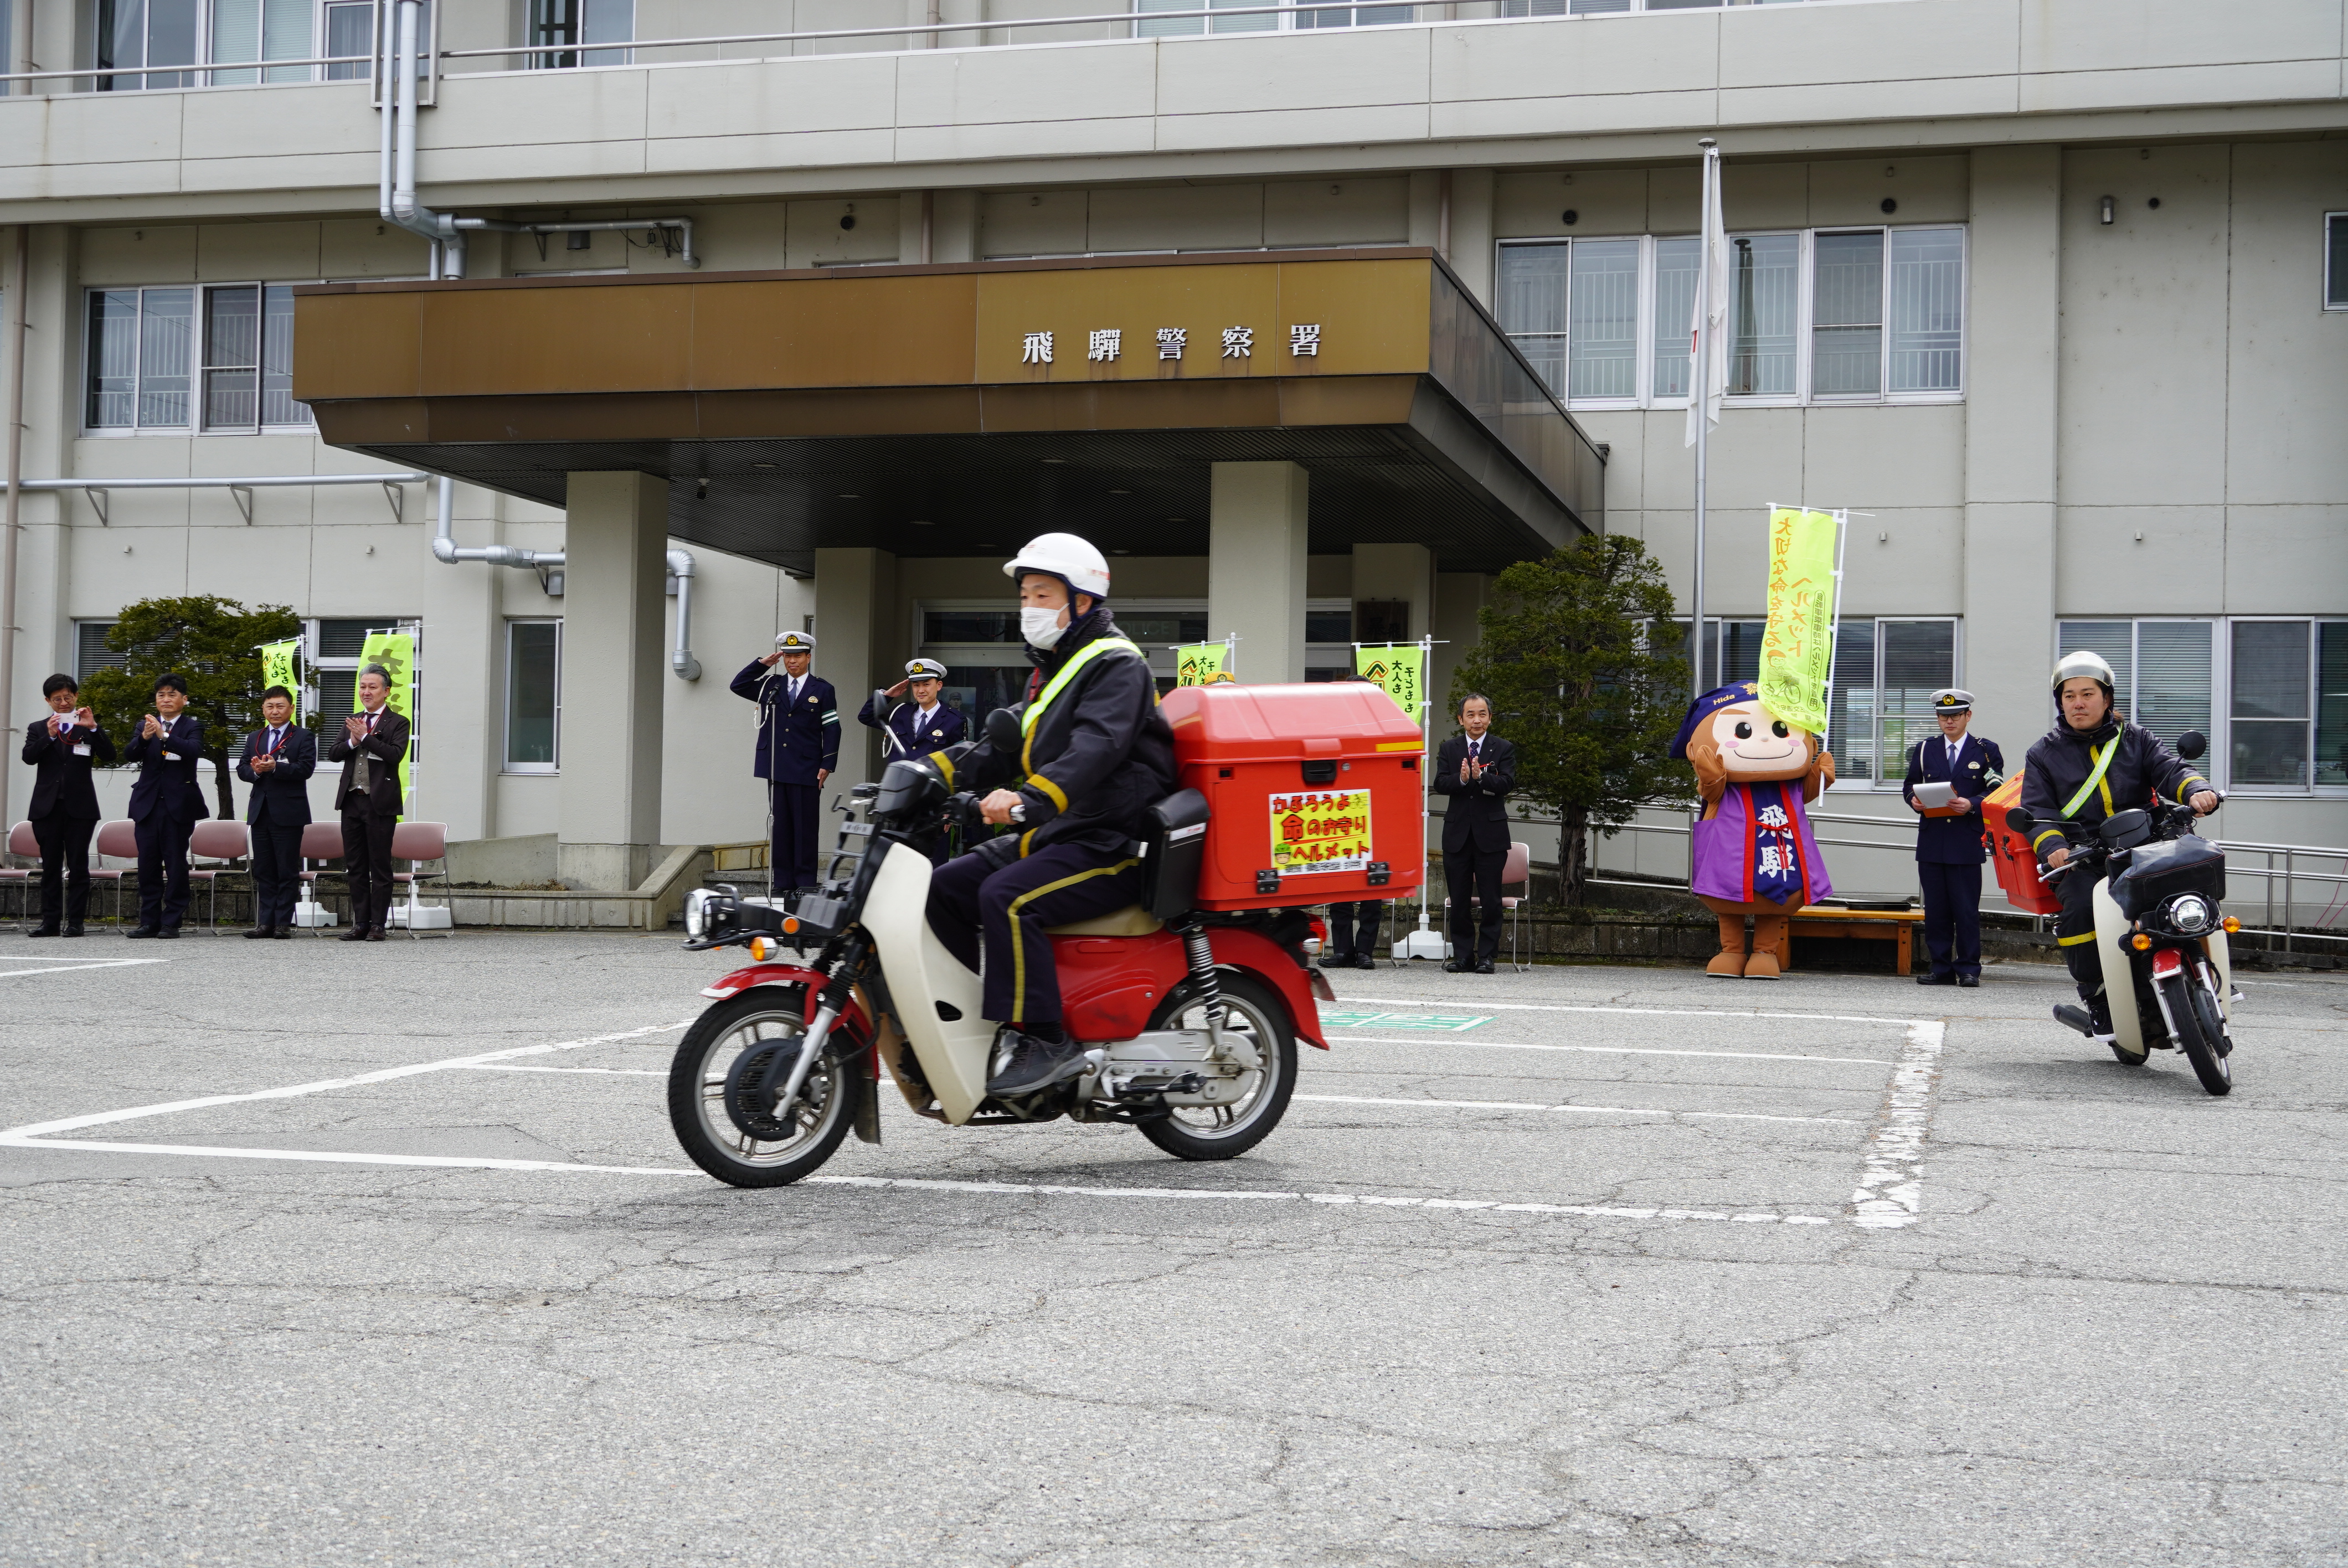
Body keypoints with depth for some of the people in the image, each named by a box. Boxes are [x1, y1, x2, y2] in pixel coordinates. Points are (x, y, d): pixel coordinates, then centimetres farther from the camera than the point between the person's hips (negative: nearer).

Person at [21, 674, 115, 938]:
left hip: (80, 807, -1)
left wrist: (93, 728, -16)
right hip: (48, 806, 2)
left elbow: (109, 757, -5)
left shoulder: (89, 728, 8)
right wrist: (49, 736, -19)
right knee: (50, 866, 4)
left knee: (78, 866, -2)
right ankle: (50, 921, 6)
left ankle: (75, 922, 0)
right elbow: (29, 757, -5)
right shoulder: (38, 728, 11)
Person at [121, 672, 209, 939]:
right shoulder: (145, 725, 12)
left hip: (178, 804, -3)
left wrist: (164, 735, -30)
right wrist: (144, 738, -22)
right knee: (148, 864, 4)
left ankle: (172, 922, 2)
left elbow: (195, 751, -17)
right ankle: (150, 921, 9)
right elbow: (129, 755, -2)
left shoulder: (192, 726, 3)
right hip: (148, 803, 3)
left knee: (176, 863, -2)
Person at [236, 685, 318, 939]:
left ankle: (283, 923, 1)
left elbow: (306, 768, -13)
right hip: (260, 812, 5)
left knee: (287, 871, -2)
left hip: (289, 813, -5)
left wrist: (275, 767, -24)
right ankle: (266, 922, 10)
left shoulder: (303, 737, 1)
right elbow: (241, 768, 11)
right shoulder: (254, 738, 18)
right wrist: (254, 770, -12)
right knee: (263, 871, 7)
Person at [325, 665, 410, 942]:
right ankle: (360, 923, 15)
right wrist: (352, 741, -10)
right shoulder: (352, 721, 15)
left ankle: (378, 924, 4)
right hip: (351, 801, 6)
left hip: (380, 803, -6)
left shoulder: (397, 723, -1)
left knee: (380, 867, -1)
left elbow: (396, 754, -17)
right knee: (355, 867, 9)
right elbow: (332, 754, 8)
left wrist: (365, 737, -15)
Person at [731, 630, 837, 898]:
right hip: (776, 770, 3)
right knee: (780, 827, 6)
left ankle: (805, 884, 2)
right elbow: (738, 686, 7)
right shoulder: (770, 685, 13)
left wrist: (827, 765, -7)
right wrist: (763, 664, 0)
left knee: (805, 828, -1)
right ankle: (782, 883, 9)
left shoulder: (822, 690, 3)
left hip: (807, 772, -3)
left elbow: (832, 729, 1)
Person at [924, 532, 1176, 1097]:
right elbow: (1007, 747, 23)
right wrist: (937, 770, 7)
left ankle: (1044, 1040, -25)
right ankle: (965, 1012, 6)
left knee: (1006, 897, -29)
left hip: (1111, 844, -10)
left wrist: (1028, 799, -42)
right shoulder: (1049, 671, 22)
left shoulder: (1116, 665, -10)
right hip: (1056, 836, 10)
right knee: (945, 889, 1)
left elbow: (1096, 748, -28)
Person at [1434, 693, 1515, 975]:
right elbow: (1440, 784, -3)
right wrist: (1461, 779, -22)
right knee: (1459, 899, 5)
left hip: (1491, 833, -2)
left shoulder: (1503, 749, 4)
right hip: (1457, 832, 2)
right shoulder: (1449, 749, 9)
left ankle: (1486, 955, 7)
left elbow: (1507, 783, -10)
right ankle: (1462, 955, 13)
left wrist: (1481, 777, -26)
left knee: (1491, 900, -1)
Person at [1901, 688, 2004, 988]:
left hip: (1967, 842, -3)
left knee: (1967, 909, -3)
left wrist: (1972, 805, -16)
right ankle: (1941, 968, 9)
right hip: (1932, 840, 3)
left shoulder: (1986, 751, 8)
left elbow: (1996, 794, 2)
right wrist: (1914, 800, -7)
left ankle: (1968, 969, 3)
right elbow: (1910, 785, 16)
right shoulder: (1924, 749, 15)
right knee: (1935, 908, 3)